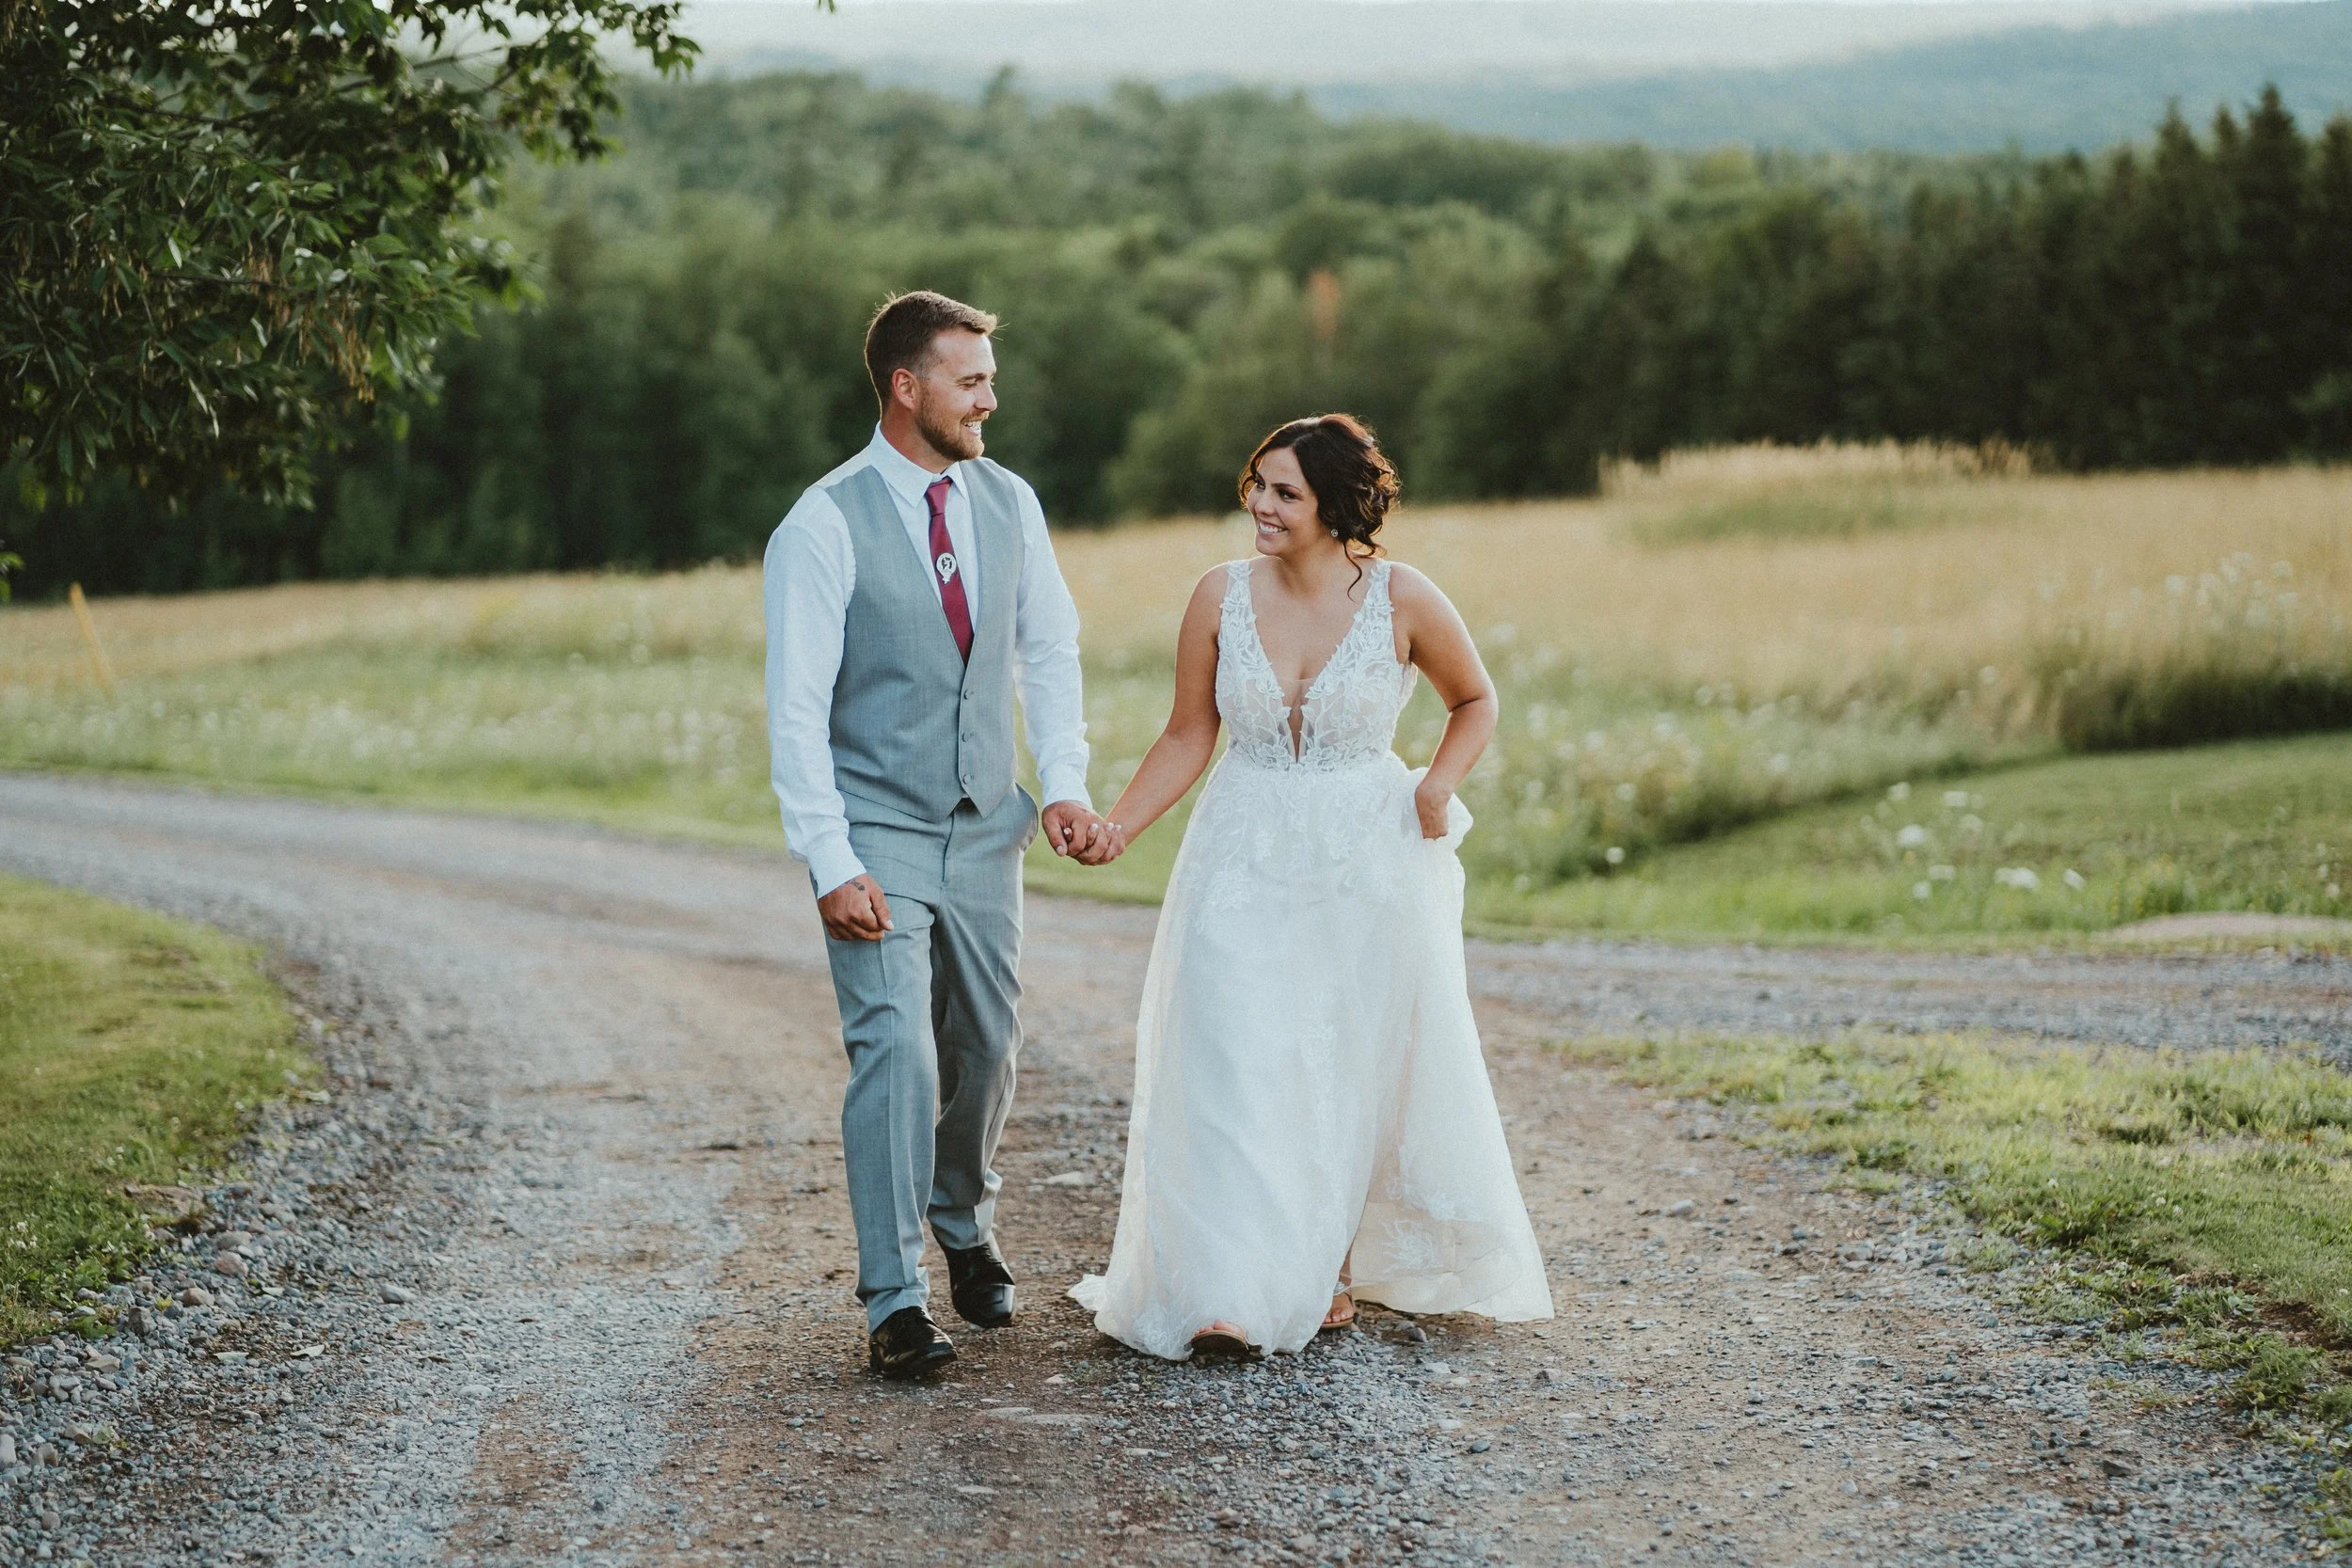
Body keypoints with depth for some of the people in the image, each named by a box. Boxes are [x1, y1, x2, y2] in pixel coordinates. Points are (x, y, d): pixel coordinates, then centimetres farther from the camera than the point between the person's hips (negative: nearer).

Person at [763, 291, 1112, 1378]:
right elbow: (796, 710, -13)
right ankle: (894, 1301, -5)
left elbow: (1049, 651, 13)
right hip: (877, 837, -5)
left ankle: (965, 1227, 40)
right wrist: (832, 866, -19)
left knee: (985, 1046, 14)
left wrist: (1064, 781, -2)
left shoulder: (1010, 503, 4)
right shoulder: (825, 525, -12)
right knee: (895, 1053, -12)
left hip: (986, 831, 5)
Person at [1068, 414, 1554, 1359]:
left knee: (1358, 1069, 7)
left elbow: (1474, 700, 9)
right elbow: (1189, 737, 4)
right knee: (1234, 1070, -8)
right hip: (1247, 861, 1)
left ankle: (1332, 1270, 24)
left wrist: (1438, 784, -7)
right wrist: (1117, 828, -8)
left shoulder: (1401, 600, -8)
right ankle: (1230, 1299, -10)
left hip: (1369, 864, -1)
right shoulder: (1222, 596, -4)